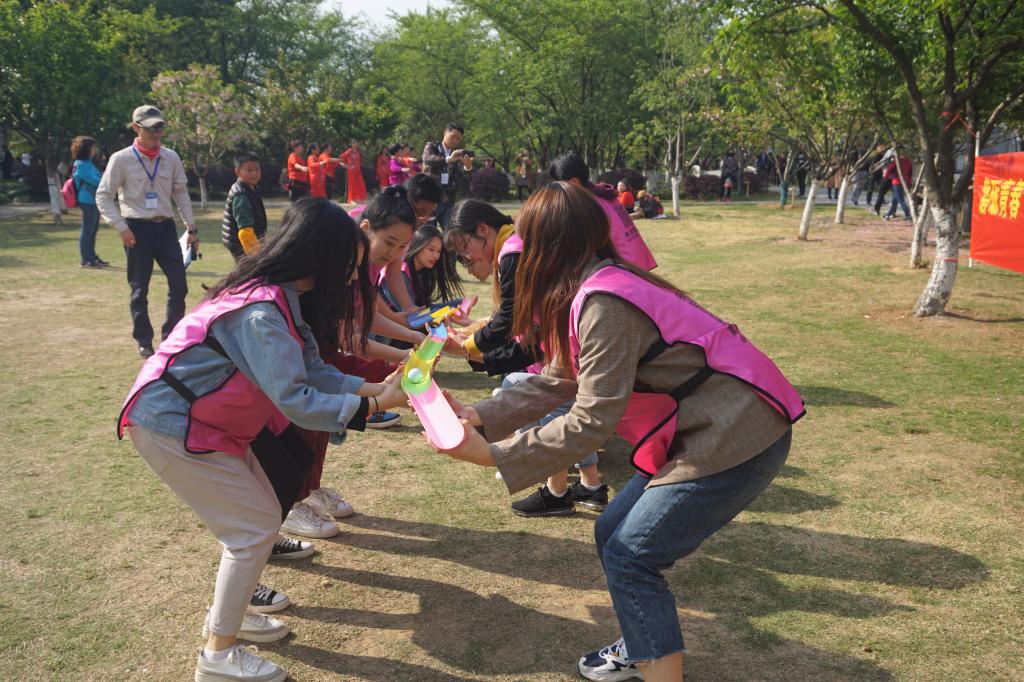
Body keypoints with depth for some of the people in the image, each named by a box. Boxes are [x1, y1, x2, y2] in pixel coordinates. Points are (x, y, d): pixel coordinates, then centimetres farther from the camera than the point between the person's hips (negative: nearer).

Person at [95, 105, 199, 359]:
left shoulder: (171, 158, 6)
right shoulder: (121, 159, -5)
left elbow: (181, 193, 12)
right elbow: (103, 197, -2)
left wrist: (191, 227, 8)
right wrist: (121, 227, -11)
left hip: (165, 226, 4)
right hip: (137, 229, -3)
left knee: (179, 285, -1)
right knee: (139, 288, 3)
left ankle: (170, 336, 15)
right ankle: (144, 341, 16)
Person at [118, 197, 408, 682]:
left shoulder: (282, 297, 2)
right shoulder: (262, 313, -29)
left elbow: (311, 371, 3)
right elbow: (296, 401, -33)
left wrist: (373, 387, -7)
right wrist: (373, 406, -26)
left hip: (204, 418, 10)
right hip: (169, 424, -10)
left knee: (261, 515, 14)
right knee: (255, 527, -5)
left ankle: (227, 613, 32)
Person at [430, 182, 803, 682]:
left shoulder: (605, 304, -23)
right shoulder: (592, 289, 7)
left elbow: (592, 422, -24)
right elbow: (555, 381, 11)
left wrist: (490, 454, -22)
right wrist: (479, 415, 2)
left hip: (736, 436, -9)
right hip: (706, 430, 9)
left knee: (630, 556, -5)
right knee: (614, 534, 15)